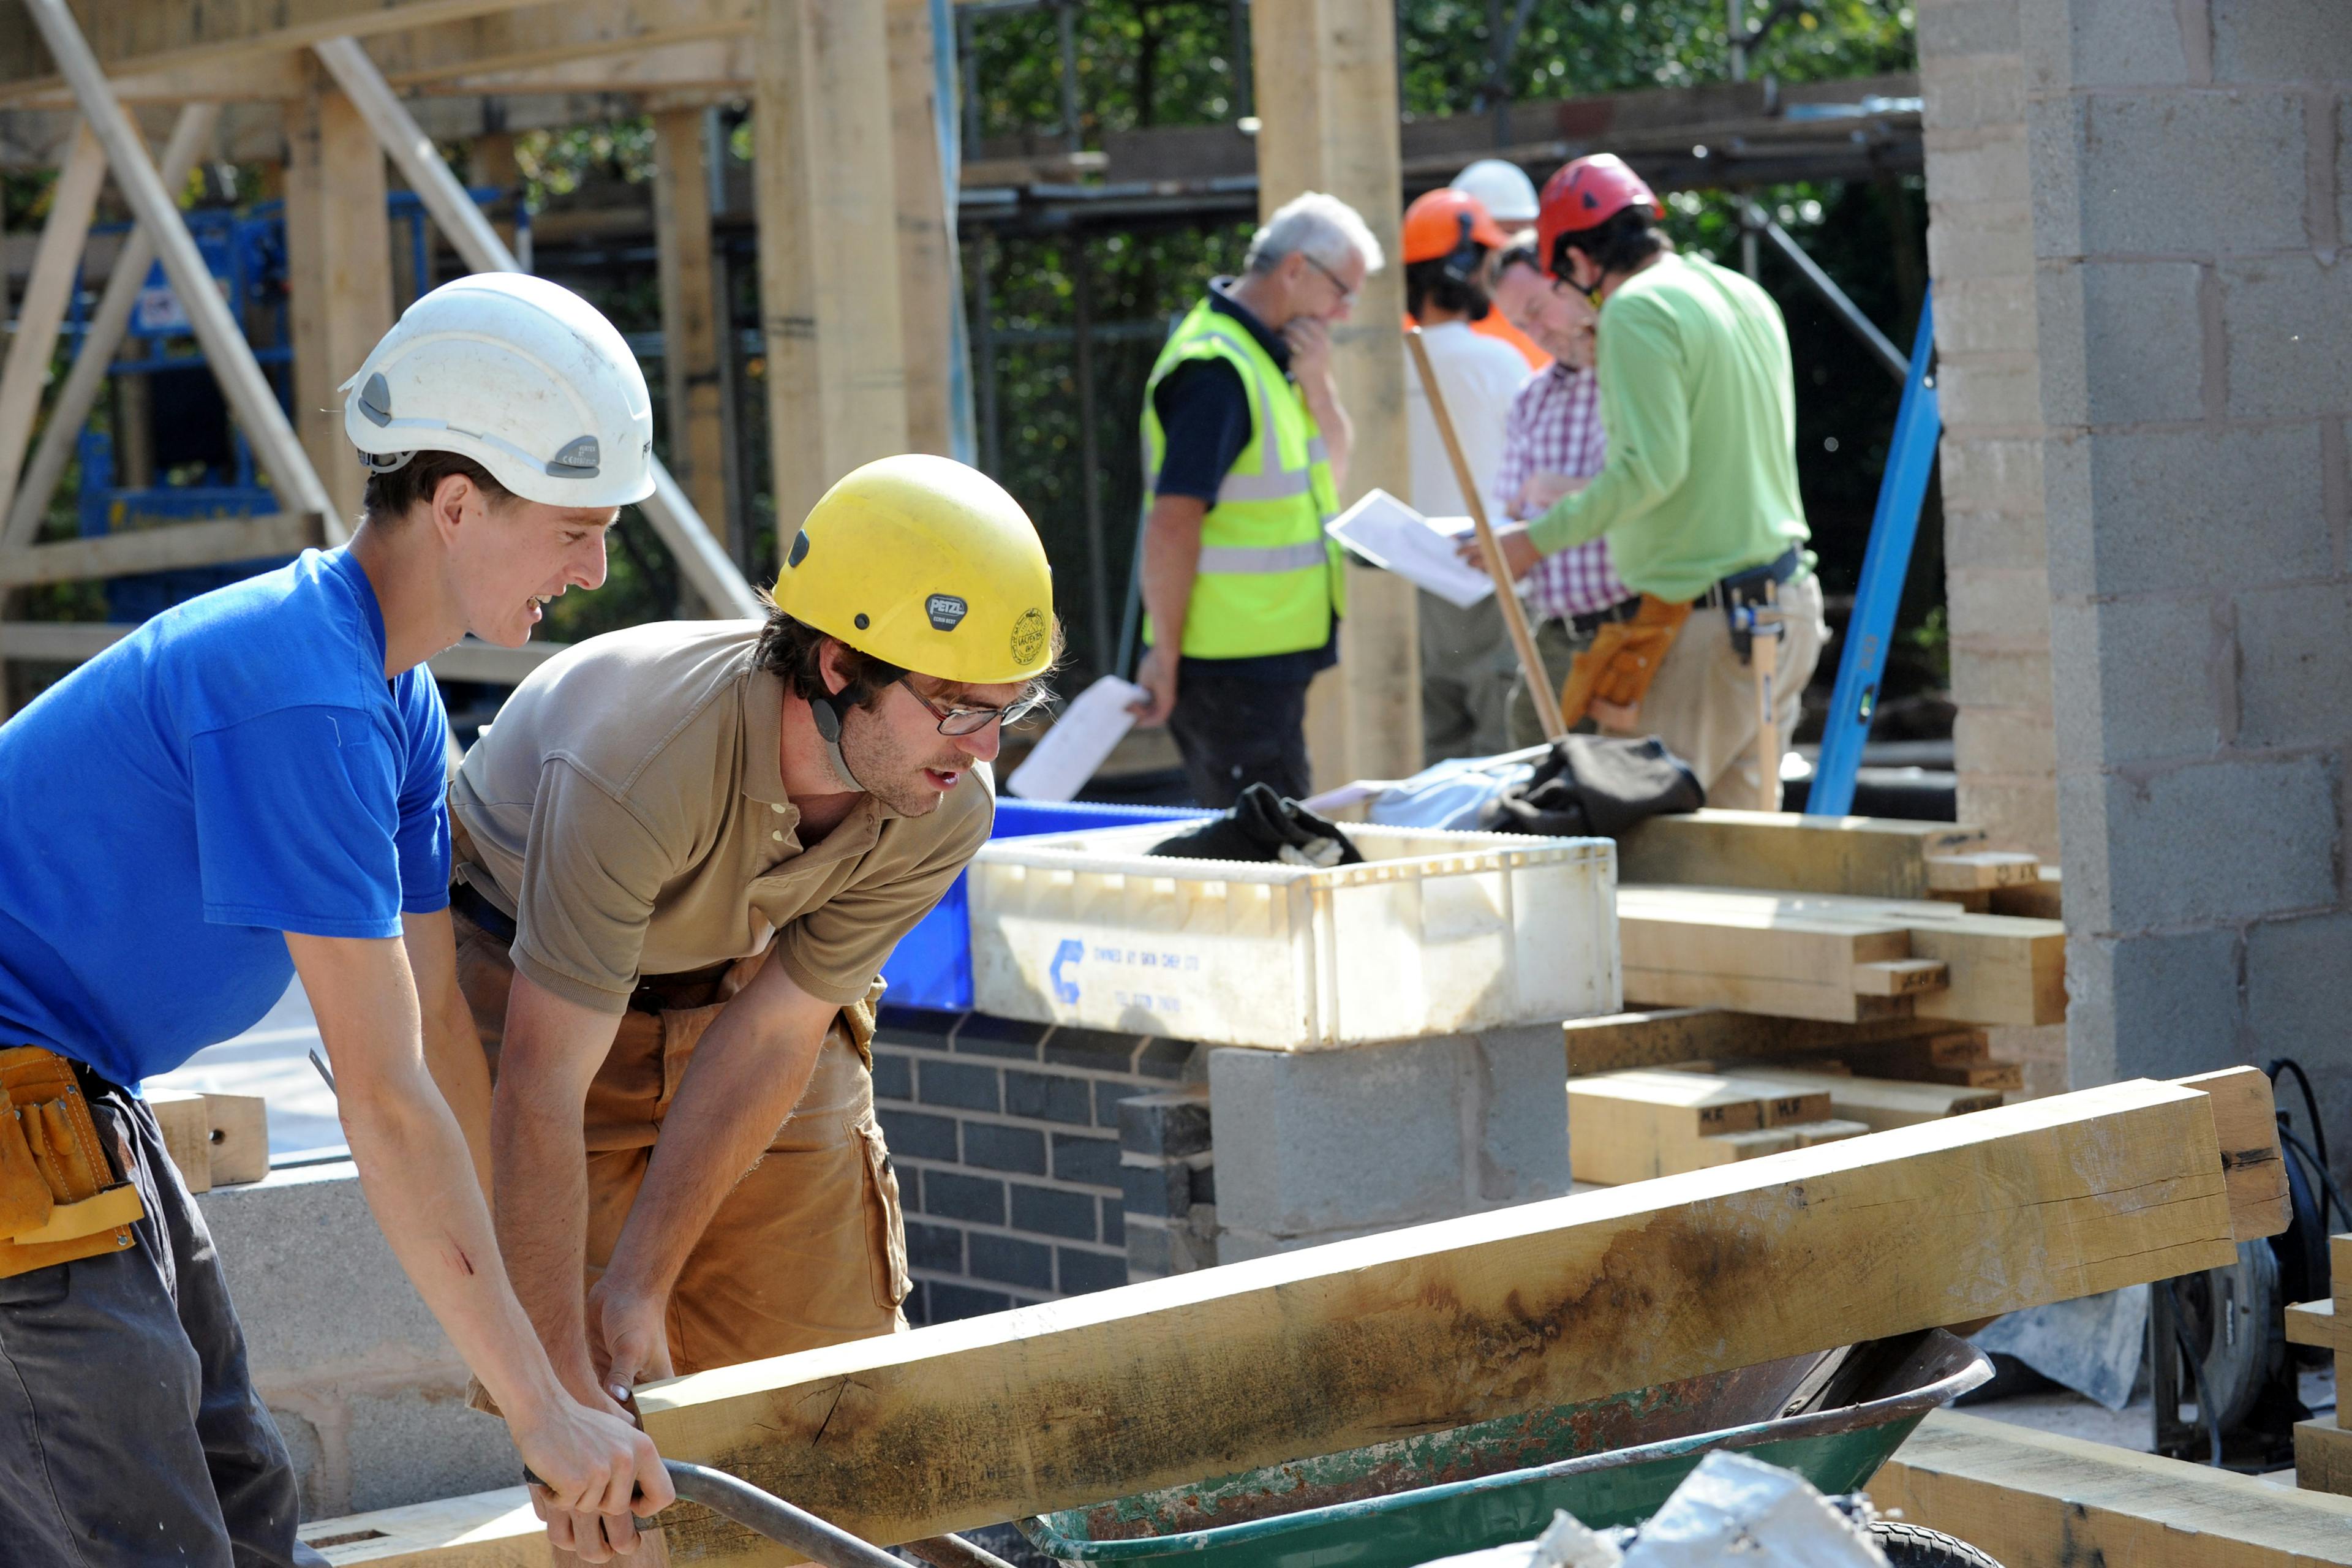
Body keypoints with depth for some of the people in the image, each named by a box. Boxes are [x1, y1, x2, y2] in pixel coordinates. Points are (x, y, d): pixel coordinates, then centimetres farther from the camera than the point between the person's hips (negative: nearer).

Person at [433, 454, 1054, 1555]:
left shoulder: (944, 811, -24)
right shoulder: (636, 762, -42)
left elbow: (771, 1038, -17)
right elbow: (541, 1092, -40)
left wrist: (641, 1288, -19)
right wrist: (564, 1391, -39)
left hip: (743, 985, 5)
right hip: (522, 964, -4)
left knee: (834, 1343, 1)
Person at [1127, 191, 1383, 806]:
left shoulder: (1271, 356, 13)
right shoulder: (1215, 369, -19)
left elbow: (1331, 474, 17)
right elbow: (1172, 523, -23)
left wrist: (1316, 384, -1)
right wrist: (1165, 655, -21)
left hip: (1273, 658, 10)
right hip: (1229, 664, -10)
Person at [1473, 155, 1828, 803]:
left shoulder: (1636, 311, -11)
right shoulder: (1748, 296, 15)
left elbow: (1653, 466, -19)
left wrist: (1540, 538, -12)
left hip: (1704, 615, -9)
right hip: (1787, 600, 9)